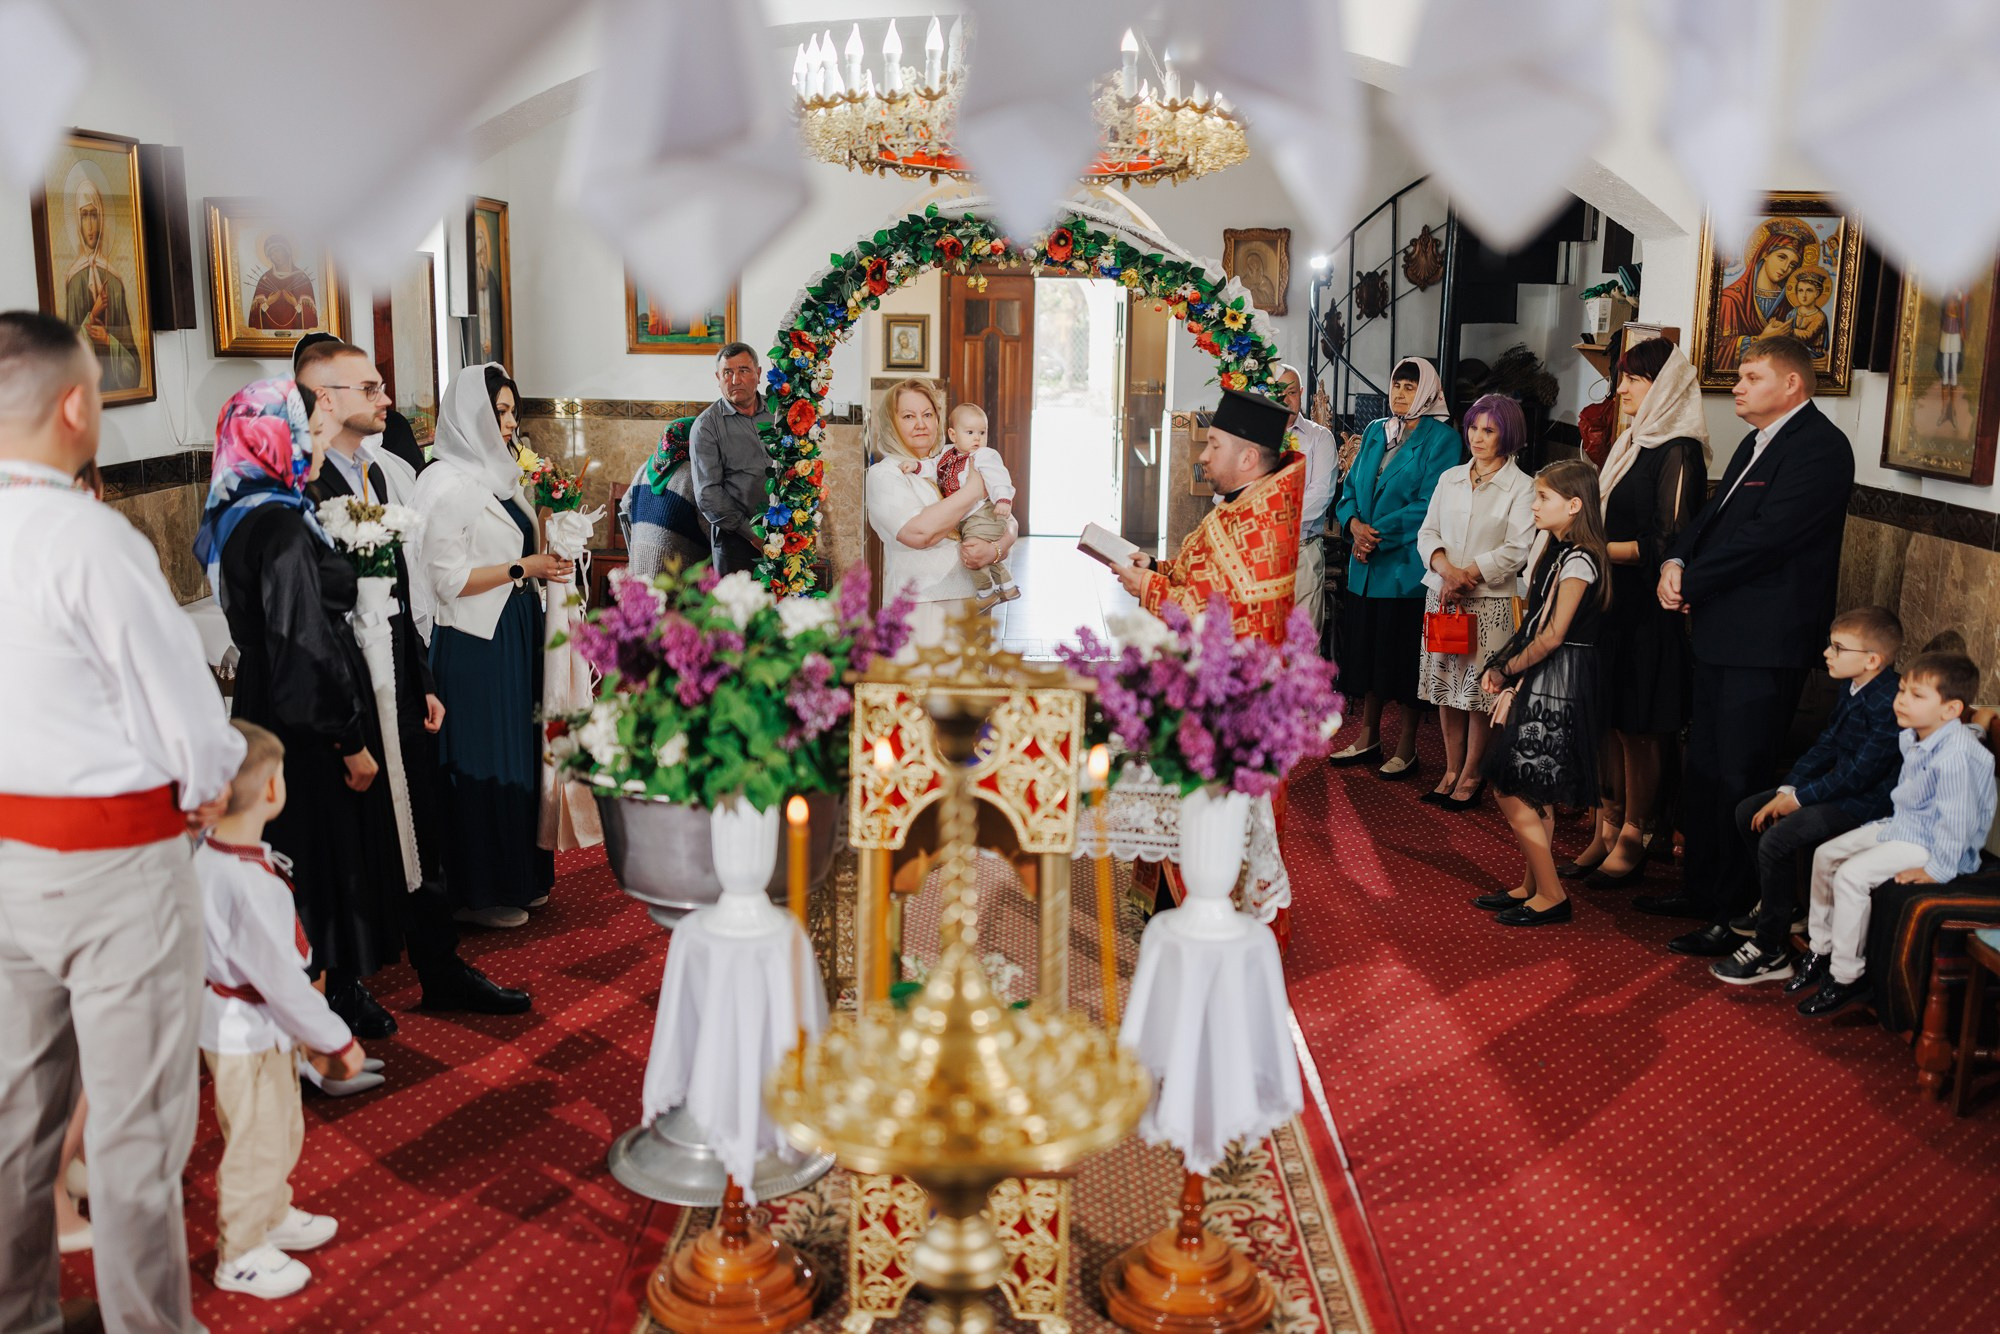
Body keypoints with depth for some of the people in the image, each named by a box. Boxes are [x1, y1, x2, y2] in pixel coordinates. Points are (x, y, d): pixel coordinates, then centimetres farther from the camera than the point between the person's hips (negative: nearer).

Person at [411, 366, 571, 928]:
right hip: (475, 644, -9)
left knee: (519, 751, 15)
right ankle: (478, 892, 13)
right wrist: (522, 569, -17)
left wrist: (545, 560, 7)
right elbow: (449, 579, -19)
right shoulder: (446, 484, -15)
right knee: (481, 761, 0)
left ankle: (519, 875, 28)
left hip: (516, 633, 9)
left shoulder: (496, 473, 12)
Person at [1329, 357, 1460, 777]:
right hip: (1366, 564, 6)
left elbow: (1428, 504, -13)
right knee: (1366, 649, 11)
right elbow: (1351, 488, 12)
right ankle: (1368, 737, 23)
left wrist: (1379, 534, -17)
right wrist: (1354, 524, -8)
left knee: (1404, 654, 1)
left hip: (1408, 564, -6)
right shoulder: (1375, 432, 14)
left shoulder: (1441, 438, -5)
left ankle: (1406, 746, 11)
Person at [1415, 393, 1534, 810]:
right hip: (1441, 595, 4)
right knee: (1446, 686, 7)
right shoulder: (1450, 478, 12)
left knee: (1479, 691, -1)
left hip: (1489, 601, -4)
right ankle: (1451, 770, 17)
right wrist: (1446, 569, -12)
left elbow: (1517, 549, -9)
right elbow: (1428, 533, 7)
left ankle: (1470, 775, 10)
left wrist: (1468, 576, -15)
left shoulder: (1522, 487, -2)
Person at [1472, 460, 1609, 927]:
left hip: (1556, 686, -10)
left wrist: (1508, 670, -8)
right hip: (1538, 684, 10)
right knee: (1535, 794, 15)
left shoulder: (1578, 562, -16)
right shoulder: (1557, 553, 13)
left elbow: (1552, 637, -20)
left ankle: (1551, 895, 2)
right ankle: (1533, 886, 24)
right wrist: (1501, 666, 1)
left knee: (1513, 791, -7)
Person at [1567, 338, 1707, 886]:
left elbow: (1670, 543, -17)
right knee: (1606, 723, 10)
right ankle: (1604, 833, 17)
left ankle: (1631, 840, 11)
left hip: (1647, 611, -8)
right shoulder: (1633, 443, 14)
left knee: (1636, 728, 1)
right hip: (1611, 604, 8)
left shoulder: (1678, 452, -12)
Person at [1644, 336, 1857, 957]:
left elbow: (1766, 537, -21)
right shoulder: (1757, 443, 18)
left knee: (1740, 779, -5)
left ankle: (1737, 918, 5)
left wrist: (1691, 583, -14)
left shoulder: (1820, 447, -14)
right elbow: (1712, 515, 16)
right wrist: (1676, 562, -4)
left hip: (1766, 643, -10)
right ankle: (1701, 888, 30)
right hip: (1723, 634, 10)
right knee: (1703, 770, 17)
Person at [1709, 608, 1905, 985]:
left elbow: (1860, 773, -25)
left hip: (1866, 803, -11)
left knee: (1776, 839, -24)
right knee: (1748, 812, 11)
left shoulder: (1888, 704, -24)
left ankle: (1771, 952, -12)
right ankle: (1783, 904, 27)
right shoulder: (1853, 690, 7)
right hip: (1839, 788, 11)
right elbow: (1824, 747, 10)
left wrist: (1799, 798, -16)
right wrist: (1786, 791, -1)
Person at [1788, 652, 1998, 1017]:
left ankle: (1846, 976, -8)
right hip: (1901, 824, 10)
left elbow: (1955, 818, -28)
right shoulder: (1912, 738, 2)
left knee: (1851, 875, -22)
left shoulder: (1956, 754, -28)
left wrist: (1936, 870, -24)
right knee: (1825, 855, 8)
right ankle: (1821, 951, 19)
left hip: (1929, 842, -10)